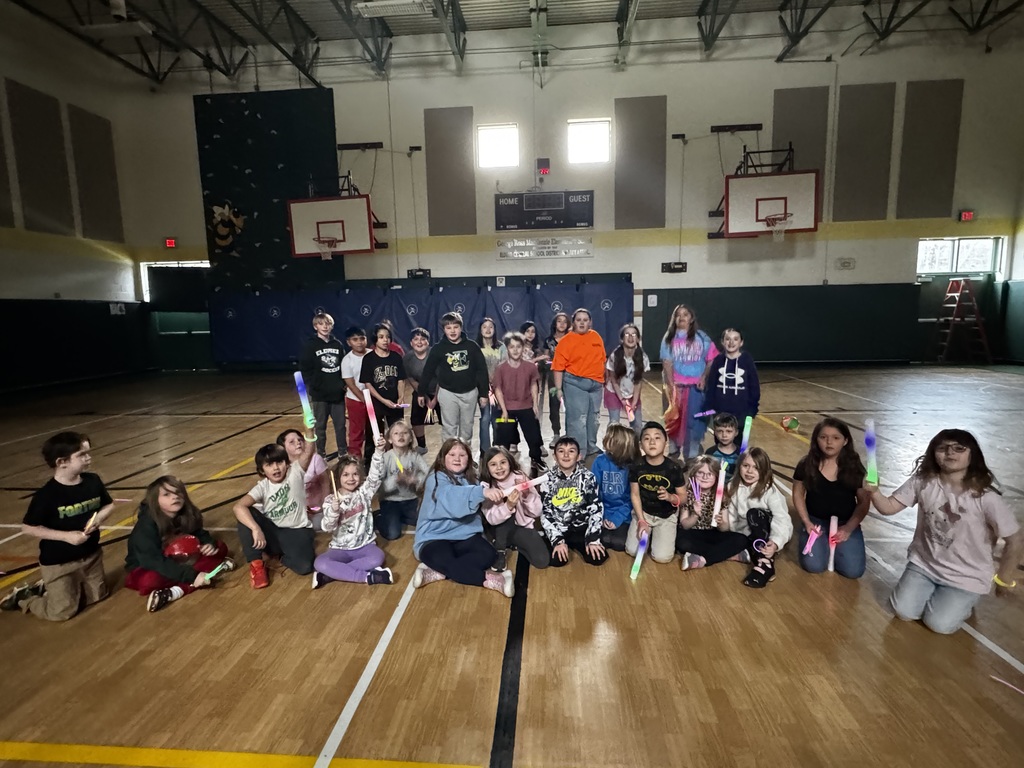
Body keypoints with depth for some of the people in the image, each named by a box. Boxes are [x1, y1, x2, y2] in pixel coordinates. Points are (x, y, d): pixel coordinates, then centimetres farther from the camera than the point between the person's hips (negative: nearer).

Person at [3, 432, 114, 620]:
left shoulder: (93, 481, -9)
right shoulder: (46, 495, -23)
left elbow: (109, 504, 6)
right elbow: (28, 528, -16)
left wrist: (99, 517, -15)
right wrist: (66, 536, -23)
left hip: (91, 555, 5)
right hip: (58, 563, -5)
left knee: (98, 596, 18)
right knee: (62, 612, 2)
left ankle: (47, 588, 36)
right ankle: (23, 597, 28)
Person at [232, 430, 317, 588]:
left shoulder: (295, 473, -8)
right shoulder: (262, 487, -6)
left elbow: (309, 452, -25)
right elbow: (238, 506, -23)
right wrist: (256, 529, -38)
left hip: (297, 532, -2)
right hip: (272, 532, 2)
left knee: (304, 566, -30)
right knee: (245, 513, -24)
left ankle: (281, 555, 5)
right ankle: (256, 564, -12)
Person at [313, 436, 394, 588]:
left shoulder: (364, 492, 1)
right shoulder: (330, 500, -1)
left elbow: (374, 476, -17)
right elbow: (327, 528, -11)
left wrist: (378, 451, -32)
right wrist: (333, 510, -32)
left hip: (364, 546, 0)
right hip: (340, 549, 0)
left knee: (377, 557, -32)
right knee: (319, 563, -28)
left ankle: (331, 575, -21)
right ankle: (368, 577, -26)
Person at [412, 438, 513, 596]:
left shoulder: (470, 479, 8)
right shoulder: (436, 478, -12)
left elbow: (475, 509, 3)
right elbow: (452, 496, -35)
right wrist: (482, 491, -50)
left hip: (463, 536, 6)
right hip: (434, 537, -6)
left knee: (488, 554, -22)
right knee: (443, 561, -36)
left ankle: (435, 573, -26)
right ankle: (491, 579, -31)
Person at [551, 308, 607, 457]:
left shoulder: (596, 337, 8)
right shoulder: (566, 340, -8)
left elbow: (602, 360, 16)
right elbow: (558, 367, -11)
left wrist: (604, 380, 18)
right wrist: (559, 389, -15)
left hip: (596, 383, 6)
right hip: (575, 383, -5)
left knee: (593, 418, 17)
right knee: (577, 419, -4)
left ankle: (591, 448, 33)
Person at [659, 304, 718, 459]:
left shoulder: (701, 337, 0)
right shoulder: (669, 338, 2)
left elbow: (711, 360, 2)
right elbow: (667, 363, -4)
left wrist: (704, 378, -9)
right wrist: (671, 385, -11)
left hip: (696, 386, 0)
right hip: (676, 386, 1)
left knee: (694, 419, 2)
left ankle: (692, 455, 14)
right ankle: (674, 450, 23)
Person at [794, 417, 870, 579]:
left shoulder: (854, 467, -7)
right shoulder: (806, 465, -7)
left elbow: (864, 501, -2)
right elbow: (798, 494, 3)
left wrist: (848, 528, -12)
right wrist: (806, 522, -7)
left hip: (846, 523, 1)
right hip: (816, 522, 0)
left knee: (853, 571, -16)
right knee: (813, 566, -19)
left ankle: (837, 546, 17)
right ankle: (825, 545, 15)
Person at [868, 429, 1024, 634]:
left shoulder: (985, 497, -22)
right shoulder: (922, 481, -13)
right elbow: (889, 507, -12)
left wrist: (1004, 579, 0)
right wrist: (874, 492, -35)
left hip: (967, 576, -2)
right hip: (924, 564, 2)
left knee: (939, 624, -7)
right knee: (904, 612, -4)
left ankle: (965, 599, 23)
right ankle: (935, 591, 25)